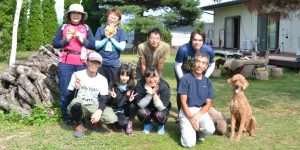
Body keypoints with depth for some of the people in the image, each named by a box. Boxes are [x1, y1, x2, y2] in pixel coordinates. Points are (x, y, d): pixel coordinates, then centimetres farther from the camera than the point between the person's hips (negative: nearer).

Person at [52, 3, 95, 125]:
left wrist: (82, 40, -8)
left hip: (81, 63, 0)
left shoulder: (86, 28, 13)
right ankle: (67, 117, 13)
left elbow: (93, 45, 6)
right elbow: (55, 44, 7)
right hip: (66, 63, 0)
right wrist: (65, 40, -8)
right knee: (65, 91, 1)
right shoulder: (63, 27, 12)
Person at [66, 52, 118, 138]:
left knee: (112, 118, -25)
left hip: (94, 107, 2)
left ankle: (92, 119, 8)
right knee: (75, 102, -38)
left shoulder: (103, 80, -2)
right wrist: (76, 88, -30)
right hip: (79, 108, -2)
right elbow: (70, 98, -9)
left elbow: (103, 100, -5)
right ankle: (79, 125, -7)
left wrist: (99, 111, -26)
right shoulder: (77, 75, -9)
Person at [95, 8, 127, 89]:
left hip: (114, 64, 0)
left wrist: (111, 38, -9)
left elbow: (122, 47, -4)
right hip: (100, 63, 0)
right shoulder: (101, 29, 6)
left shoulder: (120, 32, 6)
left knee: (111, 87, 4)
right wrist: (106, 38, -11)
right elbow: (96, 45, 1)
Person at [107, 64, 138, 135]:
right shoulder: (114, 86, -13)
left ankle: (130, 124, -10)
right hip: (116, 110, -3)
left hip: (126, 110, 3)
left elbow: (133, 99, -2)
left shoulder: (131, 86, -7)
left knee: (133, 105, -29)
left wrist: (131, 99, -25)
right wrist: (113, 98, -32)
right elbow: (109, 103, -10)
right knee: (123, 122, -31)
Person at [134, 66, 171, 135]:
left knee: (159, 115, -32)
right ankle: (147, 124, 6)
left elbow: (161, 107, -30)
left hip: (160, 109, -1)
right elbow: (140, 105, -26)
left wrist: (154, 94, -41)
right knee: (141, 112, -30)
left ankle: (161, 126, 6)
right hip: (147, 108, 1)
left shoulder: (164, 86, -27)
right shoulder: (140, 85, -24)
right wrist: (149, 94, -41)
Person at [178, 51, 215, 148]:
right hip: (187, 111, -3)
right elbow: (183, 102, -9)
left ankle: (199, 131, 7)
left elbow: (208, 104, 3)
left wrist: (198, 115, -16)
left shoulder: (208, 82, 5)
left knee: (210, 129, -30)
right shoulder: (185, 79, -6)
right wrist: (191, 118, -19)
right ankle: (187, 127, 14)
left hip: (201, 111, 3)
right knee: (189, 143, -20)